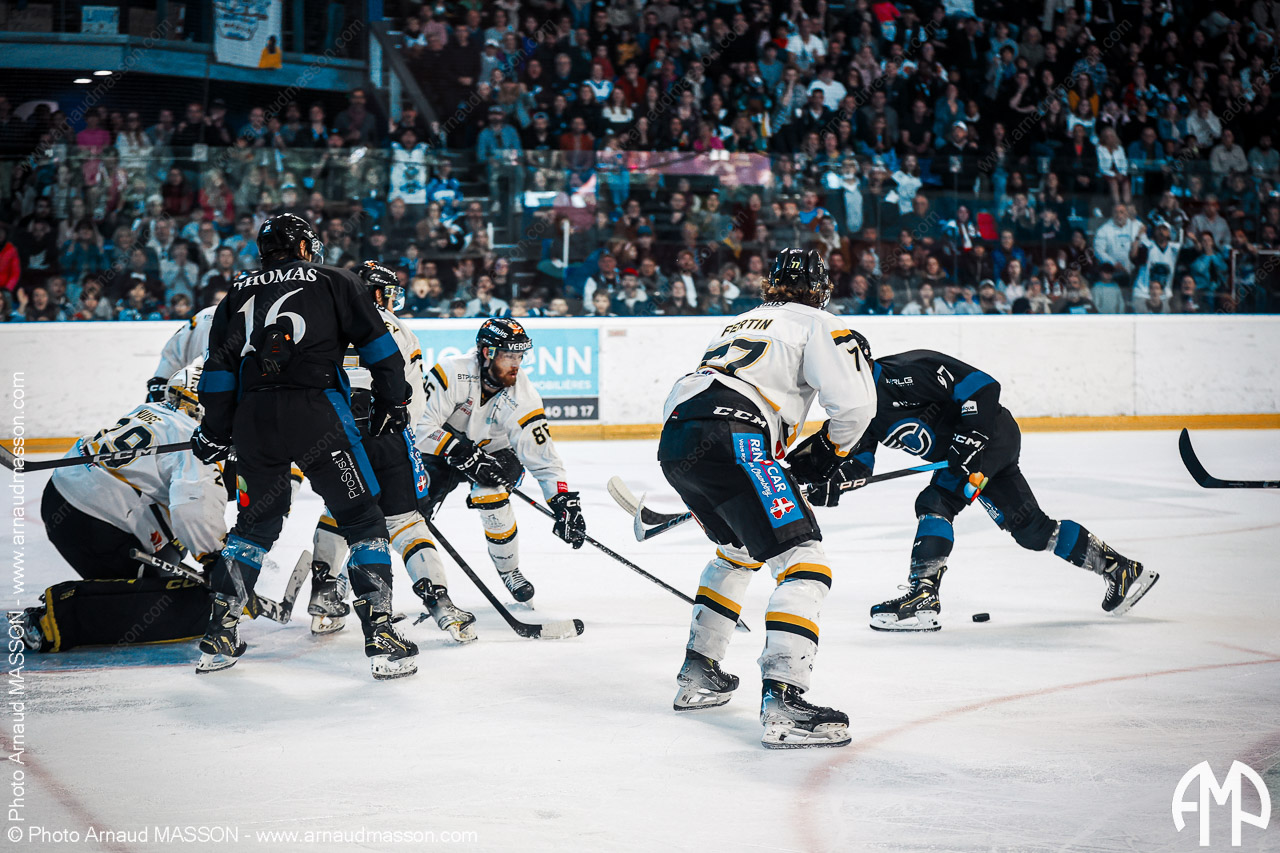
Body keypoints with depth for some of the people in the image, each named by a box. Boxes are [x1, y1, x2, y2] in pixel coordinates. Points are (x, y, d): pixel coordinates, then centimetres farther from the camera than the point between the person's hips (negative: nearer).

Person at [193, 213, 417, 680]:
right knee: (360, 517, 3)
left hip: (254, 418, 4)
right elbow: (377, 344, 7)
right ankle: (380, 635, -7)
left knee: (256, 520, 20)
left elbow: (220, 367, 16)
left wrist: (215, 431, 23)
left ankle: (218, 635, 18)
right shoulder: (334, 281, 12)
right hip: (317, 413, -4)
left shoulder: (238, 294, 21)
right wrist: (392, 401, 16)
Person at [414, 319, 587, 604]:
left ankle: (509, 570, -7)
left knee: (490, 495, -30)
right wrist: (463, 454, -37)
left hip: (495, 452, 0)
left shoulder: (523, 398, -22)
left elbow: (543, 458, -20)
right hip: (443, 450, 0)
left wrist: (565, 502, -30)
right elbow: (419, 424, -29)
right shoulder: (453, 373, -28)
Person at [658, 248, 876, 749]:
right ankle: (782, 702, -24)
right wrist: (828, 452, 14)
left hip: (674, 440, 8)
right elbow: (854, 402, -5)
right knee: (802, 560, -9)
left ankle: (697, 677, 33)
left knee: (739, 551, 31)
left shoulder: (741, 323, 33)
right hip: (730, 439, -8)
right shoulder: (819, 326, 10)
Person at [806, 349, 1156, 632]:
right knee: (1030, 528, 10)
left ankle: (922, 598, -21)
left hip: (991, 436, -10)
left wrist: (968, 444, -27)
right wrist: (833, 483, -16)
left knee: (935, 503, -19)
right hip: (965, 453, 10)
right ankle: (1121, 569, 18)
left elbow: (981, 386, -24)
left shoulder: (902, 374, -23)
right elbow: (860, 460, 4)